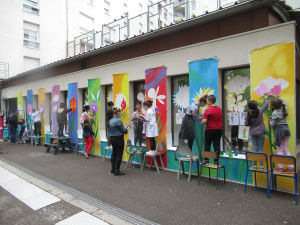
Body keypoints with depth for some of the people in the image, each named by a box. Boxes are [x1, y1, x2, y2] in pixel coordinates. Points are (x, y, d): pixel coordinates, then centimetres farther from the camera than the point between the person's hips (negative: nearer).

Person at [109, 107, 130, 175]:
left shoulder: (111, 120, 11)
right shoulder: (118, 120, -17)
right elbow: (123, 130, -13)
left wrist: (125, 128, 15)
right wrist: (127, 128, 7)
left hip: (112, 138, 9)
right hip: (118, 139, -9)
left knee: (114, 153, 15)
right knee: (119, 154, -2)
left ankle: (113, 169, 23)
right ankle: (117, 171, 2)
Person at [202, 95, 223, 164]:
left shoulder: (208, 110, -15)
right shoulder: (220, 109, 7)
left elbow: (204, 121, -20)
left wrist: (202, 122, 1)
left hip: (210, 129, -5)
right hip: (219, 129, 5)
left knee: (207, 145, 6)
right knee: (217, 145, 7)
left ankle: (206, 160, 8)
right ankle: (216, 161, 9)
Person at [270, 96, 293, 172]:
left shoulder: (274, 113, -14)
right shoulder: (284, 109, 5)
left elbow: (272, 124, -11)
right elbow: (284, 101, 26)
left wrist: (270, 119, 6)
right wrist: (277, 97, 25)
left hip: (279, 130, -6)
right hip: (286, 128, 6)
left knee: (280, 150, 1)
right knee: (286, 149, 11)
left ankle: (280, 167, 3)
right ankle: (290, 167, 9)